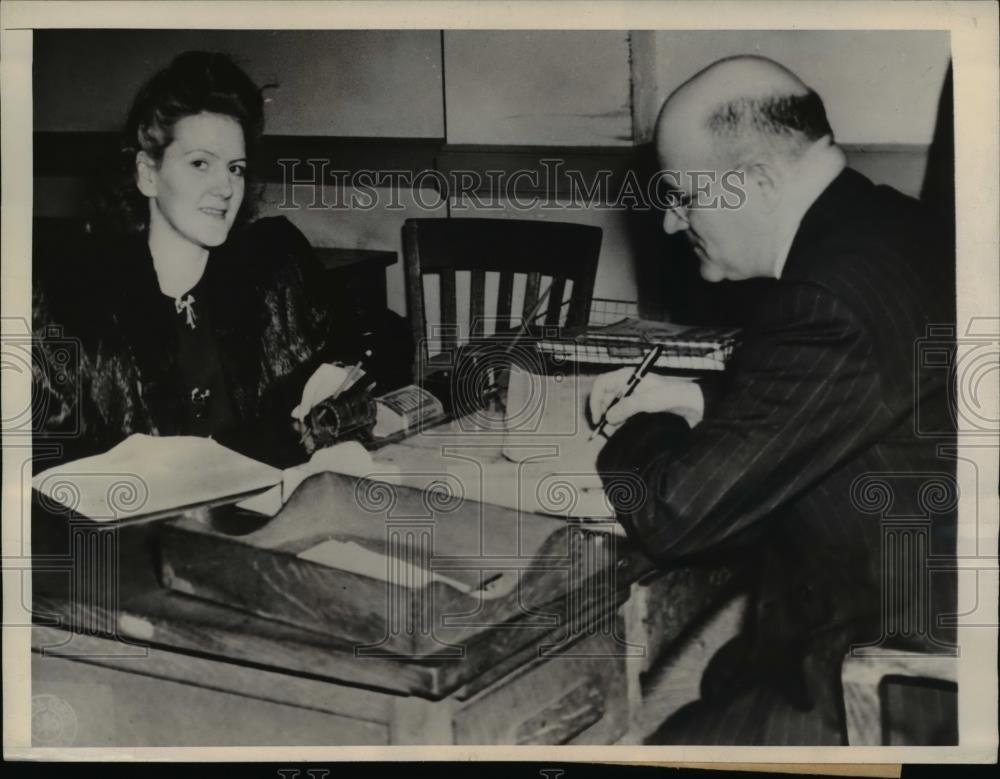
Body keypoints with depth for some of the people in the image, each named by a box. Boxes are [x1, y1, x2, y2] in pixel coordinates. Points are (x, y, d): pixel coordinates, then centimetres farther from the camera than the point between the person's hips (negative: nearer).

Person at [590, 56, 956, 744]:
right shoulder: (879, 226, 2)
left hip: (890, 673, -9)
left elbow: (674, 515, -23)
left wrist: (637, 430, -3)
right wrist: (700, 401, 7)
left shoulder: (834, 300, -29)